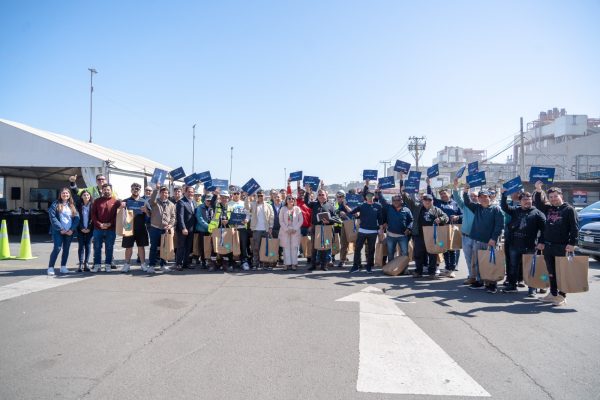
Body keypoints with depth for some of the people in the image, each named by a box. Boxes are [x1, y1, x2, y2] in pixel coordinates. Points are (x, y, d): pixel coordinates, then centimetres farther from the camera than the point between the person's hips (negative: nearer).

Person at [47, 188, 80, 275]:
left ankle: (63, 267, 16)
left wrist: (72, 229, -8)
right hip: (58, 231, -3)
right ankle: (50, 267, -4)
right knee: (57, 248, -11)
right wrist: (61, 229, -13)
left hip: (69, 231, 4)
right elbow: (52, 217, -8)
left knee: (66, 249, 7)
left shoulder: (72, 205, 10)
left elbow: (77, 218, 4)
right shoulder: (56, 204, 0)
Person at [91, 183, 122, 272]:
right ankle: (97, 265, 12)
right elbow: (93, 214, 3)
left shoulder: (116, 202, 2)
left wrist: (110, 224, -13)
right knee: (97, 248, 5)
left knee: (109, 248, 4)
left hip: (111, 229, -1)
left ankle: (108, 265, 12)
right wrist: (99, 224, -10)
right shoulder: (97, 201, 7)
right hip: (98, 229, 2)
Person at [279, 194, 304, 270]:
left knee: (294, 247, -2)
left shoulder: (297, 209, 4)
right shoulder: (283, 209, 5)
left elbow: (301, 220, 2)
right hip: (285, 231, 0)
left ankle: (294, 264, 1)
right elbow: (281, 221, 2)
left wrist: (295, 228, -8)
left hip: (295, 231, 0)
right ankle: (287, 263, 0)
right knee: (286, 247, -2)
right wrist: (286, 229, -10)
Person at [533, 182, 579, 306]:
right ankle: (553, 293, 22)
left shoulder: (569, 209, -4)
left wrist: (572, 243, -15)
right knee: (551, 272, 12)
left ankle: (562, 296, 7)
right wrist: (538, 191, 3)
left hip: (562, 247, -6)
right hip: (548, 246, 6)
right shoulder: (548, 208, 13)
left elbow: (575, 227, -8)